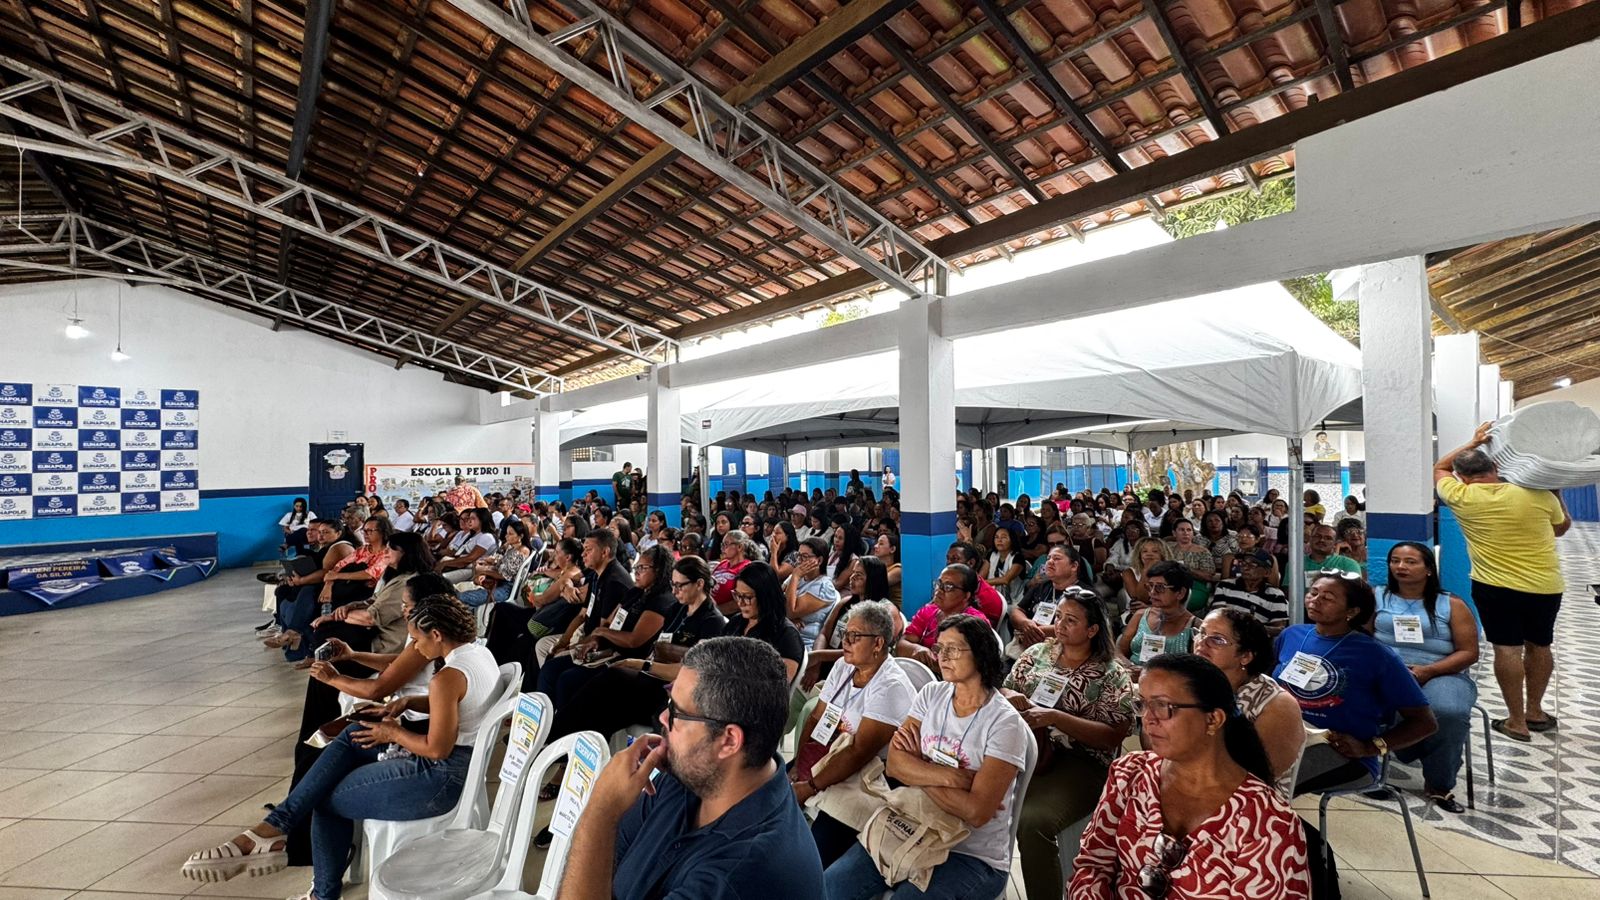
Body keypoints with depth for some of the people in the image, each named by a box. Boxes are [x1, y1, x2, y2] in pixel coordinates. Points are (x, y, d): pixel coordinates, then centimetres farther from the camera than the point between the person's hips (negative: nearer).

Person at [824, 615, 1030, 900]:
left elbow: (977, 812, -22)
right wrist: (953, 777, -21)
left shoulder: (1005, 723, -15)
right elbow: (894, 764, -7)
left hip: (973, 856, -4)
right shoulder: (932, 695, 1)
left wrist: (917, 768, -13)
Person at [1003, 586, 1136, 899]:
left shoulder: (1112, 675, -1)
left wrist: (1054, 716, -19)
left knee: (1032, 821, -31)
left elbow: (1112, 736, -10)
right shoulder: (1038, 652, 11)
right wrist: (1012, 697, -8)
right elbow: (1003, 689, 16)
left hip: (1078, 763, -4)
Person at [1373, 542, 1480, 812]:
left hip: (1443, 675, 1)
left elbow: (1469, 652, 3)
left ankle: (1440, 784, -9)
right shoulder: (1376, 598, 9)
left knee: (1449, 712, -34)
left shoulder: (1452, 605, 8)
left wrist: (1427, 671, -13)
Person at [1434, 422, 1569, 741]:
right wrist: (1556, 492, 26)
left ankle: (1517, 722, 6)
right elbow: (1563, 527, 14)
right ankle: (1535, 711, 32)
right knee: (1539, 646, 18)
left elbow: (1439, 468, 9)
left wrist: (1473, 442, 9)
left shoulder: (1461, 497, -11)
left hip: (1495, 586, -3)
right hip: (1545, 586, 4)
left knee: (1507, 648, 2)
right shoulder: (1539, 494, -6)